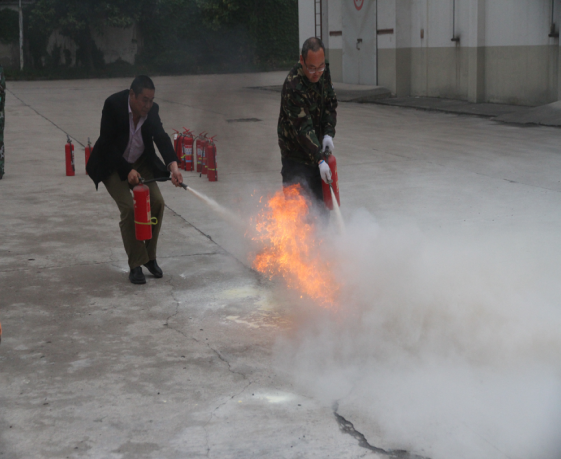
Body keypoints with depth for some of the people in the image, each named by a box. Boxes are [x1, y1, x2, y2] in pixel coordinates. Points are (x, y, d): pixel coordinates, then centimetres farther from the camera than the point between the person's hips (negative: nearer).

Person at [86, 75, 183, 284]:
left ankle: (149, 257, 8)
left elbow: (161, 137, -19)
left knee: (156, 202, -9)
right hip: (113, 165, -5)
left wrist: (173, 165, -35)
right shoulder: (113, 105, -25)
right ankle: (136, 265, -8)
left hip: (140, 162, 5)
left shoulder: (151, 109, -12)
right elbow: (107, 144, -24)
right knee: (129, 209, -19)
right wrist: (128, 170, -28)